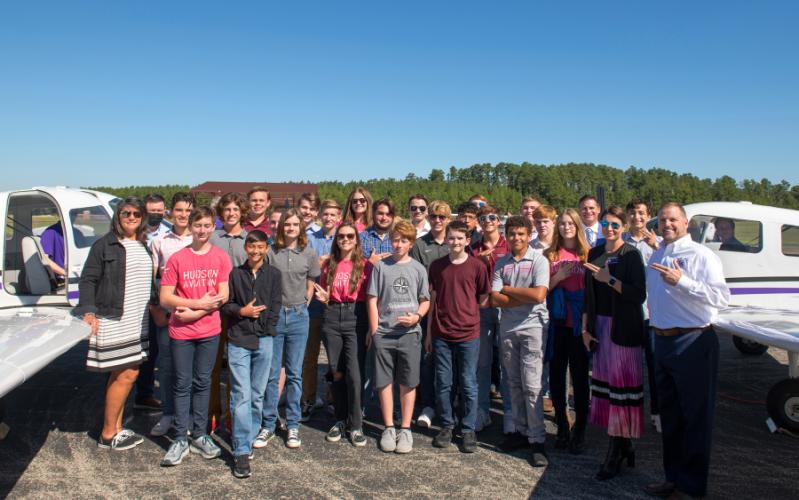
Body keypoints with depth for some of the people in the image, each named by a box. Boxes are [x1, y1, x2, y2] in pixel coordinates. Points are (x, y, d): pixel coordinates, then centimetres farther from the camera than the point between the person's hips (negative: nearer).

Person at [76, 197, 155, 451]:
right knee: (127, 375, -4)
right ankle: (108, 434, 11)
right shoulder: (104, 245, -7)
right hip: (113, 320, -7)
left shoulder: (143, 246, 13)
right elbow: (87, 280, -9)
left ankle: (116, 428, 24)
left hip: (137, 322, 7)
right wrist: (88, 311, -19)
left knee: (120, 375, 13)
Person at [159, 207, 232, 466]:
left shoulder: (221, 257, 1)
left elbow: (223, 296, -4)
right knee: (182, 385, 6)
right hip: (180, 332, -1)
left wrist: (194, 313, -13)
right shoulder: (177, 258, -2)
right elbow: (165, 298, -5)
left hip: (209, 331, 1)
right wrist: (200, 303, -14)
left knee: (202, 383, 11)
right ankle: (180, 439, 16)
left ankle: (200, 436, 23)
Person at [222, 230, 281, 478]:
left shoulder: (273, 274, 7)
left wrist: (264, 329, -5)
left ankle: (249, 439, 23)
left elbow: (274, 307, 4)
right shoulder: (235, 273, 5)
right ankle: (242, 452, -3)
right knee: (241, 395, -6)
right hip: (238, 341, -1)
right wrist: (242, 311, -10)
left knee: (257, 395, 8)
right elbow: (225, 305, 6)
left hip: (264, 341, 2)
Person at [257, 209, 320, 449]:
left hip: (298, 315, 1)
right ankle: (268, 424, 17)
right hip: (273, 314, -1)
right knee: (271, 373, 4)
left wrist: (299, 309, 8)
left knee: (295, 373, 7)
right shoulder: (271, 252, 0)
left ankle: (293, 425, 18)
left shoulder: (309, 254, 4)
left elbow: (310, 287, 11)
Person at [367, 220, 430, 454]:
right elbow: (372, 300, 4)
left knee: (408, 383, 5)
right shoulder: (381, 266, 4)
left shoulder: (418, 268, 6)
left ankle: (405, 429, 17)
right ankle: (389, 428, 19)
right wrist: (374, 330, -2)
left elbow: (425, 300, 10)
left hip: (409, 333, 0)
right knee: (385, 382, 6)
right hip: (383, 333, 0)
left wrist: (417, 316, -10)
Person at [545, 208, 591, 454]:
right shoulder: (549, 255, 7)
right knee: (556, 375, 8)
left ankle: (579, 430, 17)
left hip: (579, 323, -2)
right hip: (557, 323, 2)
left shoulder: (587, 254, 3)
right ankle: (562, 426, 24)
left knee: (579, 375, 3)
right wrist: (557, 278, -11)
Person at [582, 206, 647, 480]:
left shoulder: (630, 255, -6)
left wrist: (609, 279, -20)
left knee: (621, 384, -2)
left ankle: (616, 451, 8)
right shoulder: (595, 253, 10)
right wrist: (586, 328, 7)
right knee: (605, 380, 8)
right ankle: (623, 445, 22)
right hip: (600, 326, 6)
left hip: (624, 328, -6)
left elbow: (639, 295, -15)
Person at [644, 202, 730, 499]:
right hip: (662, 341, 8)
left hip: (693, 343, -8)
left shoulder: (701, 255, -11)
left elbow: (722, 297, -22)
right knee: (669, 414, 17)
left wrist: (681, 282, -26)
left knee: (695, 417, 4)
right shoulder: (656, 256, 13)